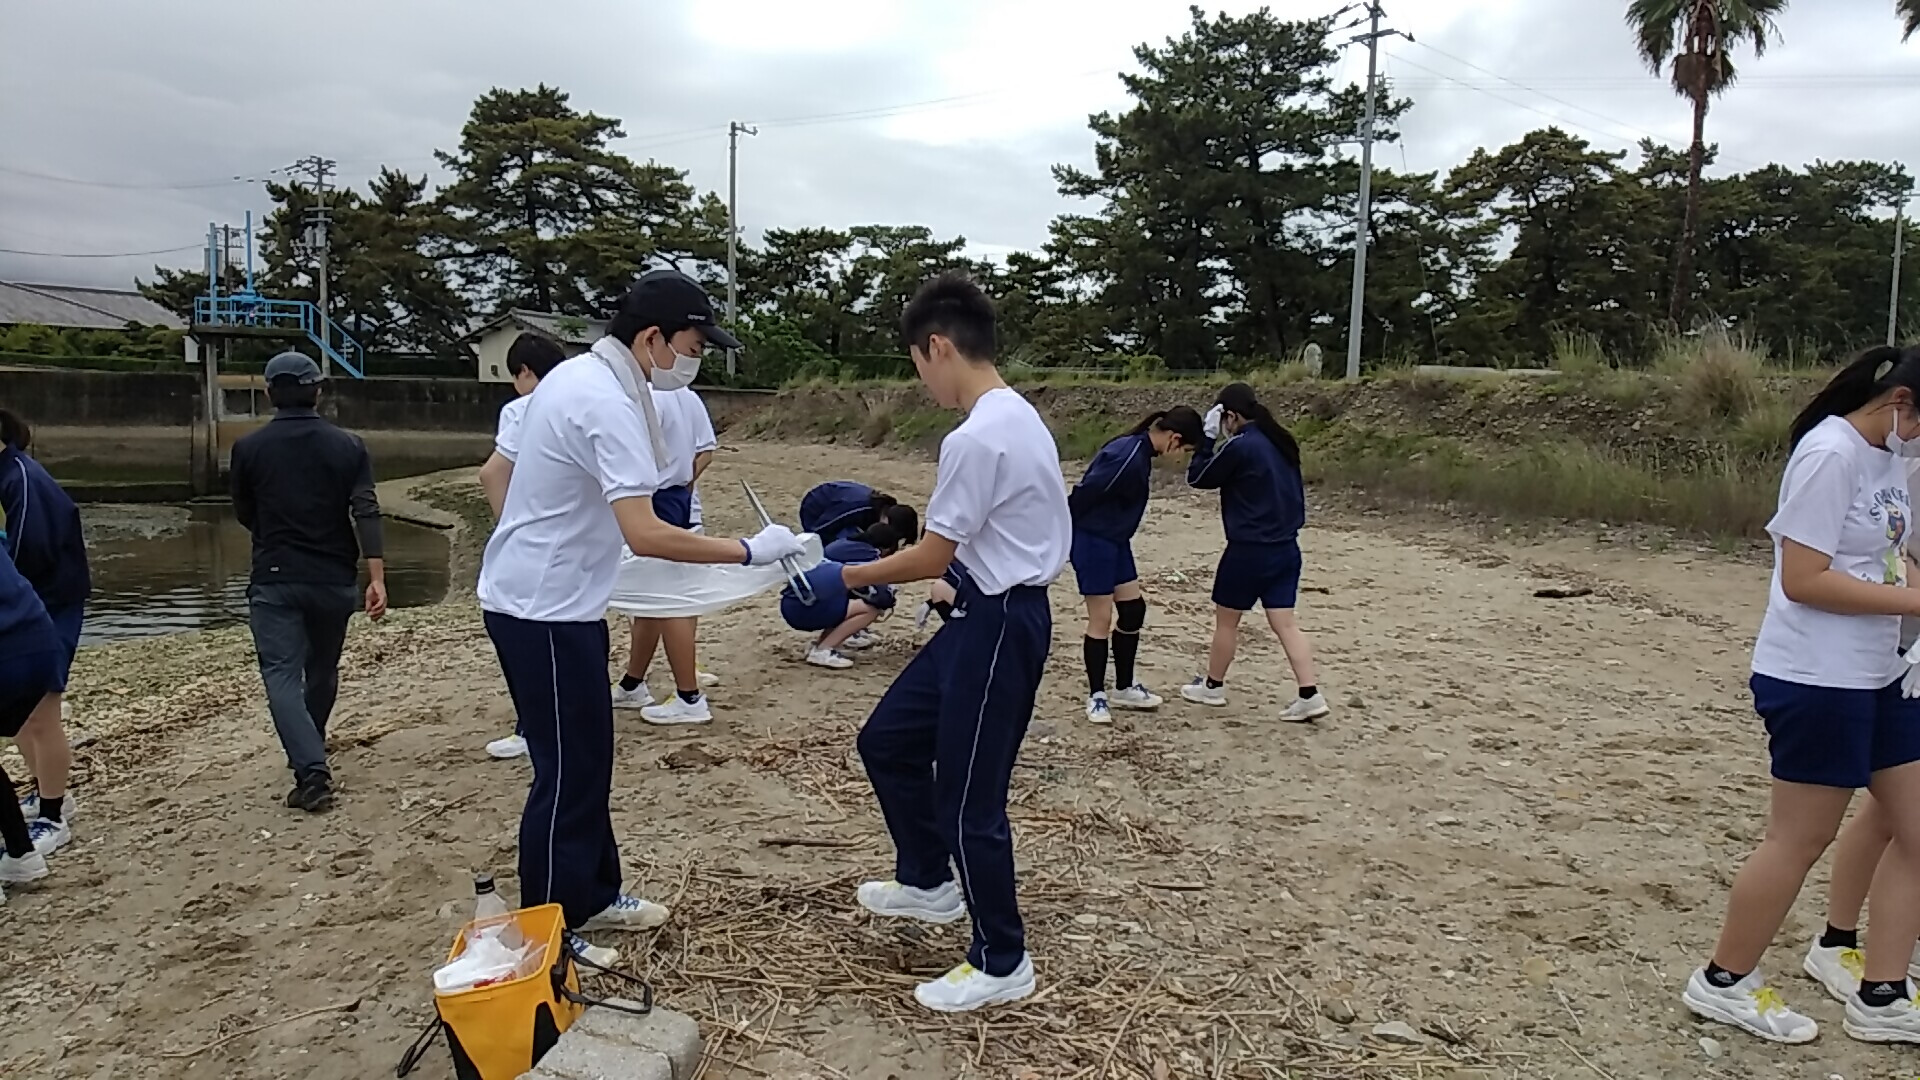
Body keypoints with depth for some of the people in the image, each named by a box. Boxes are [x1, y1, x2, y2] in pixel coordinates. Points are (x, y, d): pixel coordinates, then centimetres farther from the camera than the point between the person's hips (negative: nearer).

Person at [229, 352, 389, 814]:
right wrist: (377, 577, -16)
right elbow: (366, 513, -12)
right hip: (334, 580, 2)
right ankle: (311, 751, 38)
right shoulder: (348, 446, -1)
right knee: (322, 670, 20)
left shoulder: (249, 448, 0)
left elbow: (245, 516, 11)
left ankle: (311, 770, -22)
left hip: (275, 579, -2)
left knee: (282, 674, -5)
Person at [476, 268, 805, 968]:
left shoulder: (578, 376, 9)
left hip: (549, 599, 10)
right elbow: (645, 534, -32)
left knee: (588, 759, 17)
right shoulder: (607, 404, -23)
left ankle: (593, 896, 31)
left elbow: (501, 473, 19)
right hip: (544, 611, -10)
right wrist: (749, 551, -25)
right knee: (567, 772, 0)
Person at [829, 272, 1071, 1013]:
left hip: (999, 625, -10)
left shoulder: (976, 438, -22)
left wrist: (845, 577, -2)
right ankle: (928, 882, 38)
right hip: (992, 614, 10)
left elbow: (931, 558, -15)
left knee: (968, 798, 2)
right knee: (888, 740, 19)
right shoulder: (1017, 417, 9)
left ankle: (1002, 963, 19)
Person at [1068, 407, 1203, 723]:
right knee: (1101, 619, -2)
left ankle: (1124, 688, 25)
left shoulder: (1140, 452, 6)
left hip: (1115, 541, 10)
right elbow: (1085, 492, -24)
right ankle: (1096, 696, 12)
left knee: (1133, 609, 13)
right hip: (1093, 541, -10)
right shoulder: (1129, 457, -25)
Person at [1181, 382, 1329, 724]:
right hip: (1285, 548, 7)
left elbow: (1198, 478, -5)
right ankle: (1310, 696, 1)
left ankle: (1213, 686, 25)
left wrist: (1207, 437, 0)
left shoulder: (1238, 446, -16)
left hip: (1249, 549, -7)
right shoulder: (1281, 442, 7)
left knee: (1226, 618, 11)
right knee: (1285, 623, 7)